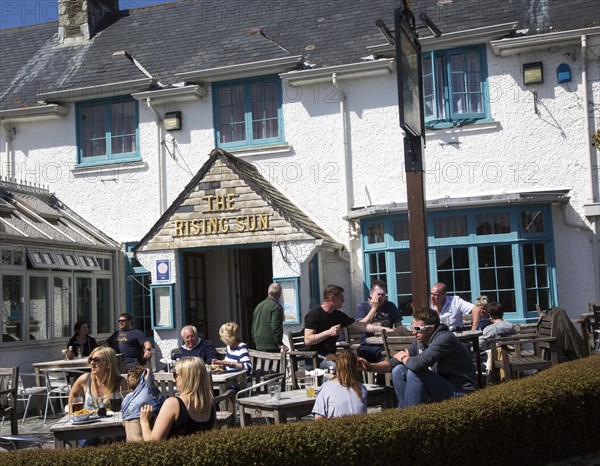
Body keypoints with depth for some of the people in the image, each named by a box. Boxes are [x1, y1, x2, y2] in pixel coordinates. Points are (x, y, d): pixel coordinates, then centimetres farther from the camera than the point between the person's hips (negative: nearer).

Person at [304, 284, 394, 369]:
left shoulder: (338, 315, 14)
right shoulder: (314, 315, -10)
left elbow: (358, 325, 12)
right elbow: (307, 340, -18)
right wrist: (329, 332, -24)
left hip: (331, 355, 7)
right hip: (315, 357, -7)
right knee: (334, 366, -35)